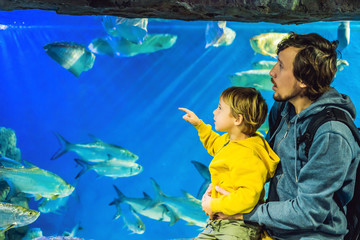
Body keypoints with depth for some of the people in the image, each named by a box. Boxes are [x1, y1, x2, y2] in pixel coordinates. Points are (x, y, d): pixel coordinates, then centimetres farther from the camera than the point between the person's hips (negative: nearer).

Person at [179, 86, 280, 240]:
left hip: (240, 227, -9)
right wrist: (199, 125, 33)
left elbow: (247, 197, -29)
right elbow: (215, 145, 38)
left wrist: (214, 205, -19)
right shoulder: (229, 140, 11)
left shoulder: (247, 157, -21)